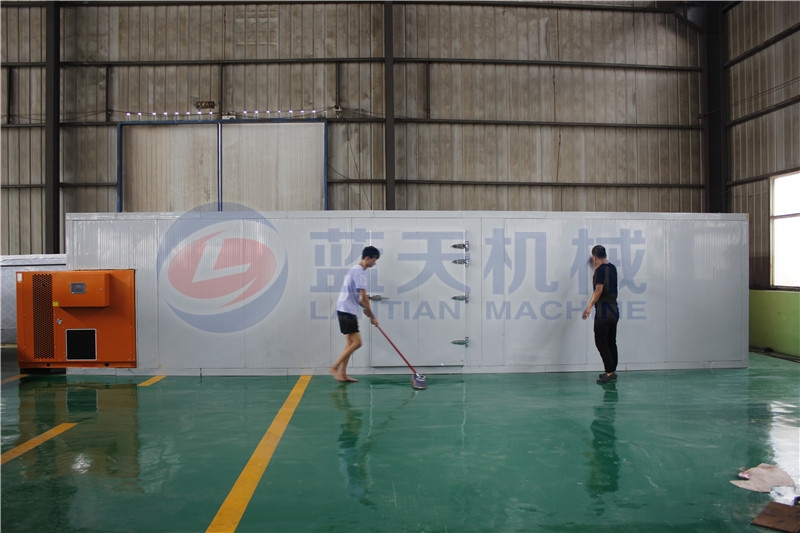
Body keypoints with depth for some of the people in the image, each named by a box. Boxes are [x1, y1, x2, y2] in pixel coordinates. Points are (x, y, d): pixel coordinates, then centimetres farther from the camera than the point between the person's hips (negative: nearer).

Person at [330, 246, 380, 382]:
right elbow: (363, 297, -17)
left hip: (346, 311, 10)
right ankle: (335, 367, -4)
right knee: (356, 343, -9)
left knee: (350, 343, 10)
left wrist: (364, 308, 11)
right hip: (347, 311, -10)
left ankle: (343, 373, 12)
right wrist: (372, 316, -10)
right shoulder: (360, 272, -14)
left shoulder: (355, 270, 17)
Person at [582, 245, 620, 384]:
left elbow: (599, 290, -24)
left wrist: (589, 306, -27)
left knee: (601, 342, -5)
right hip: (614, 311, 8)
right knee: (611, 342, 14)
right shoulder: (612, 268, 11)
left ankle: (609, 371, -9)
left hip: (603, 312, -8)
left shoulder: (600, 270, -13)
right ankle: (612, 371, 20)